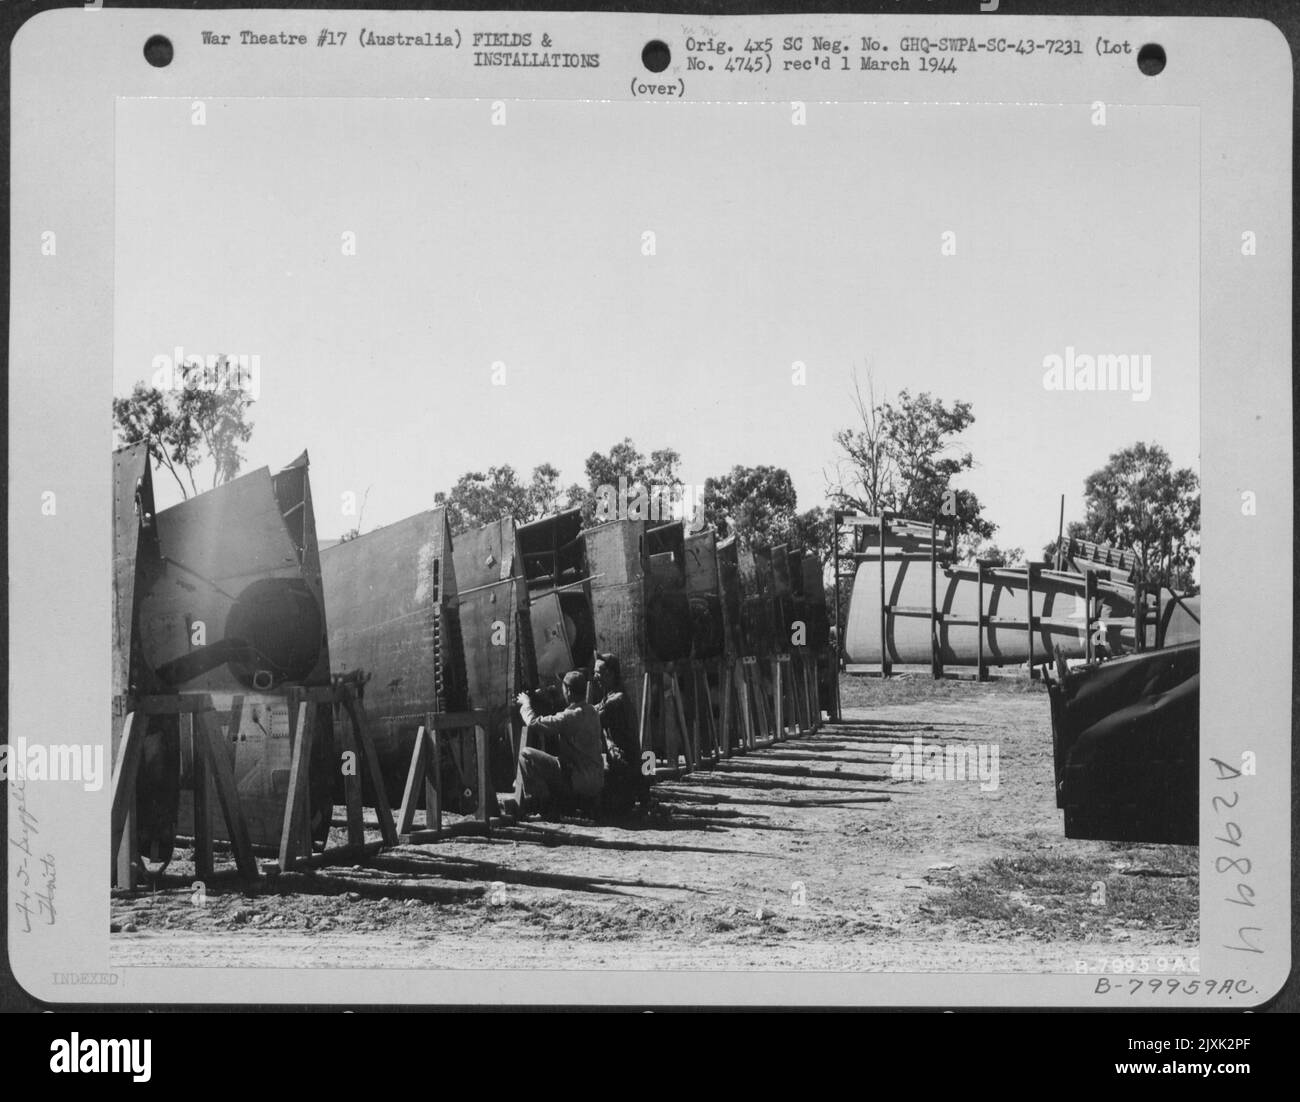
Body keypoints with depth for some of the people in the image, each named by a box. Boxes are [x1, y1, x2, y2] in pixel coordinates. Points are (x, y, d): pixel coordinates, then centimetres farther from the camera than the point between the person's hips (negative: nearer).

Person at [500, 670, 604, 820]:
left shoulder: (573, 716, -20)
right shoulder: (590, 711, 10)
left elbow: (533, 722, -21)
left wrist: (525, 704, 0)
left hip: (580, 782, -10)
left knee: (526, 755, -12)